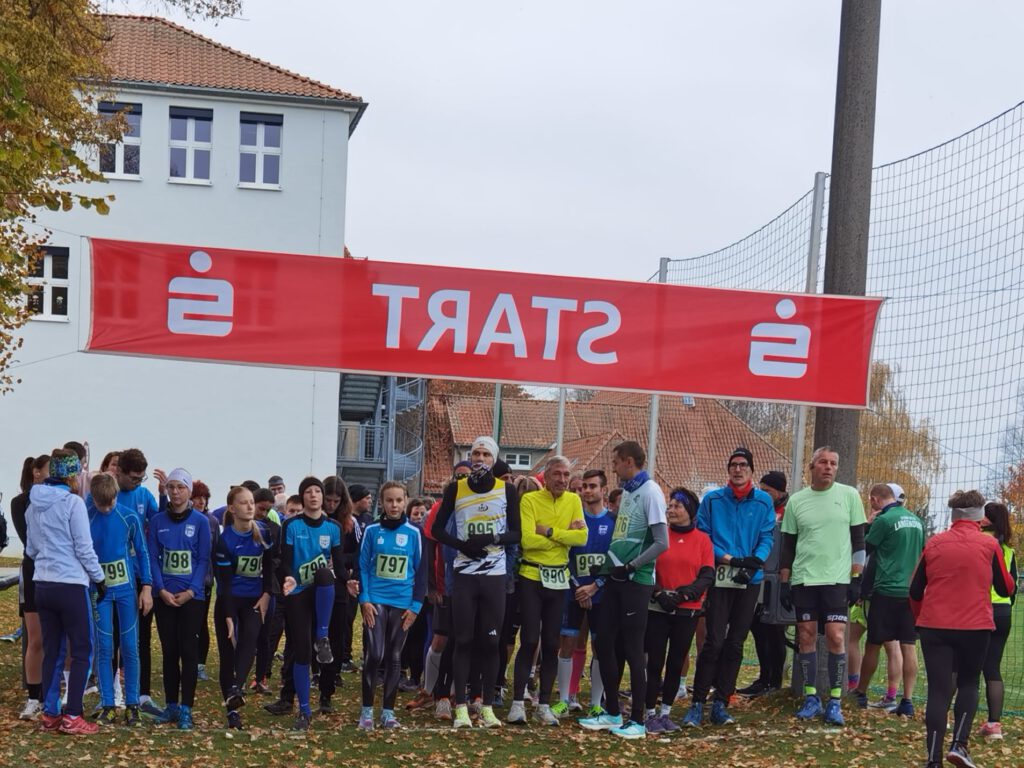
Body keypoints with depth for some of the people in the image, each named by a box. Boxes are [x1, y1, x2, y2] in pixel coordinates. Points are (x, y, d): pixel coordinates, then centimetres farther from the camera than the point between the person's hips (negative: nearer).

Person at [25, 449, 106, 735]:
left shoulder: (33, 505, 9)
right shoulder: (73, 502, -13)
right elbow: (84, 548, -10)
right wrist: (99, 578, 1)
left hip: (43, 585, 7)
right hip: (71, 586, -7)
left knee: (52, 652, 12)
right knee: (82, 652, 1)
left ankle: (50, 714, 13)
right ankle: (72, 717, -2)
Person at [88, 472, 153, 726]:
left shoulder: (129, 518, -5)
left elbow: (142, 552, 3)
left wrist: (146, 587, -1)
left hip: (127, 590, 0)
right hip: (99, 591, 0)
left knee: (130, 648, 1)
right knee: (104, 648, 0)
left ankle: (132, 705, 8)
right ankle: (108, 706, 7)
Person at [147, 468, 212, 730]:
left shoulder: (200, 521, -1)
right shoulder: (157, 521, 4)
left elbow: (204, 560, -3)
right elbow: (153, 558, 2)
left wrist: (190, 591, -12)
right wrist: (161, 590, -10)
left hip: (191, 597, -2)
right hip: (164, 597, 2)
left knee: (188, 651, -3)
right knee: (169, 651, 7)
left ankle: (185, 709, -1)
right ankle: (171, 706, 15)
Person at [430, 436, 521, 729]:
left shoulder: (507, 490, 2)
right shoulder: (455, 489, 3)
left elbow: (517, 533, 2)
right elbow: (437, 529, 6)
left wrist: (494, 539, -18)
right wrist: (462, 545, -11)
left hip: (495, 575, 0)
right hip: (464, 573, 0)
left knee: (491, 641, 2)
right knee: (463, 641, 0)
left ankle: (487, 705, 10)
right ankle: (461, 707, 2)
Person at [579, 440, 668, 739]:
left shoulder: (650, 492, -13)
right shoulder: (626, 492, 13)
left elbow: (662, 543, -18)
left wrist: (630, 566, -15)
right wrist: (608, 566, 13)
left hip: (636, 582, -8)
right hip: (616, 579, 8)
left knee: (632, 650, -3)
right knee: (604, 644, 9)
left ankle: (638, 720, 6)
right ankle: (612, 713, 19)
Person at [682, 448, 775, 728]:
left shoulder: (764, 502, 6)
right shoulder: (712, 500, 3)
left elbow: (767, 539, 2)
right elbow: (702, 537, -1)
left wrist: (754, 563, -16)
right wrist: (731, 560, -13)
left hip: (750, 580, 2)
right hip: (719, 578, -2)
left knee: (735, 644, 6)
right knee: (714, 641, -9)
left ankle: (721, 704, 13)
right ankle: (697, 704, -3)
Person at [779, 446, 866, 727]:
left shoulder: (849, 495, 2)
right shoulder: (796, 501, 6)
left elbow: (858, 540, 4)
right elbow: (787, 545, 10)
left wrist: (856, 578, -2)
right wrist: (784, 583, 6)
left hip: (837, 578, -2)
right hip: (803, 579, 2)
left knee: (836, 637, -7)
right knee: (806, 637, 3)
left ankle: (835, 701, 0)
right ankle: (811, 698, 12)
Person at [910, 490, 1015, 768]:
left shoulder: (934, 543, 5)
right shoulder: (989, 544, 0)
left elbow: (915, 591, 9)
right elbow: (1006, 589, 8)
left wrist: (921, 618, 26)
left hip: (934, 627, 1)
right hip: (975, 627, -1)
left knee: (939, 690, 3)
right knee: (968, 684, 18)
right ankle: (959, 744, 1)